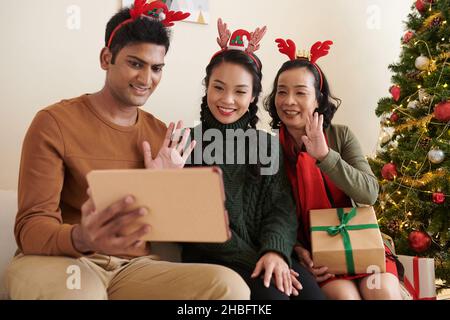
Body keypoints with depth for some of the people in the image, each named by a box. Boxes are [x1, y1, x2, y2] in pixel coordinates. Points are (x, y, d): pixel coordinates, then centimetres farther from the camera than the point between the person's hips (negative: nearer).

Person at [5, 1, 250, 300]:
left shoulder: (162, 134, 7)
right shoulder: (54, 123, -7)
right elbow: (31, 226, -12)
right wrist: (82, 239, -34)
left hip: (137, 266, 5)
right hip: (63, 260, -4)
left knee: (230, 286, -22)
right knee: (73, 289, -42)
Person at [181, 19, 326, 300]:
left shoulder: (267, 145, 12)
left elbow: (282, 207, 1)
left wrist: (274, 250, -20)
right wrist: (253, 259, -14)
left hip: (267, 254, 3)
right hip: (211, 260, -3)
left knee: (309, 289, -25)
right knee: (270, 291, -30)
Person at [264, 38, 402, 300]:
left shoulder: (341, 136, -2)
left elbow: (370, 194, -14)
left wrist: (324, 155, -23)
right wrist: (298, 251, -16)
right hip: (308, 248, -1)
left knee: (384, 291, -22)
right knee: (345, 294, -27)